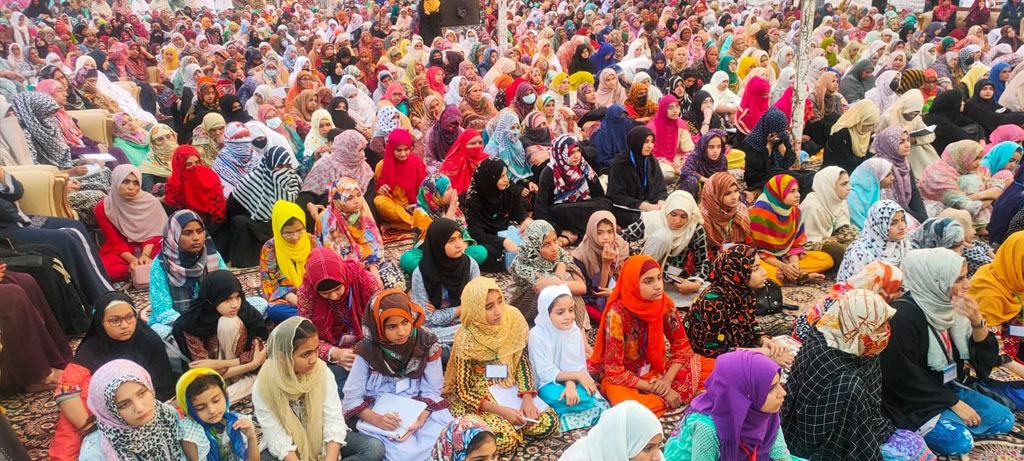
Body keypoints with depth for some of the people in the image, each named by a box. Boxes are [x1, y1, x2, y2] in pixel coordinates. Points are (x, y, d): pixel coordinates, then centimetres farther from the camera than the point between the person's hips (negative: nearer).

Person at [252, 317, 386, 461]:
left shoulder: (323, 372, -13)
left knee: (375, 448, -20)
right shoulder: (263, 386, -18)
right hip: (289, 449, -2)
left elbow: (334, 422, -14)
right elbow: (278, 441, -19)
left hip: (322, 440, 2)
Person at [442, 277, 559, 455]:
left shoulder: (513, 319, -11)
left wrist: (527, 398, -14)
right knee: (505, 439, -28)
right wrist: (501, 410, -26)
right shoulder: (466, 340, -22)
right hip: (476, 398, -5)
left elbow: (522, 361, 0)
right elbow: (463, 391, -17)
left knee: (548, 423, -14)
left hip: (510, 389, 5)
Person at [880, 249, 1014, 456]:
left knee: (1004, 420, 3)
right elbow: (905, 377, -21)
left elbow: (986, 357, 1)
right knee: (960, 441, -22)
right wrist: (954, 403, -15)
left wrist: (977, 322, -18)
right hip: (913, 401, -8)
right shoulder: (904, 316, -25)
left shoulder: (948, 306, -2)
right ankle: (914, 431, 2)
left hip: (948, 388, 8)